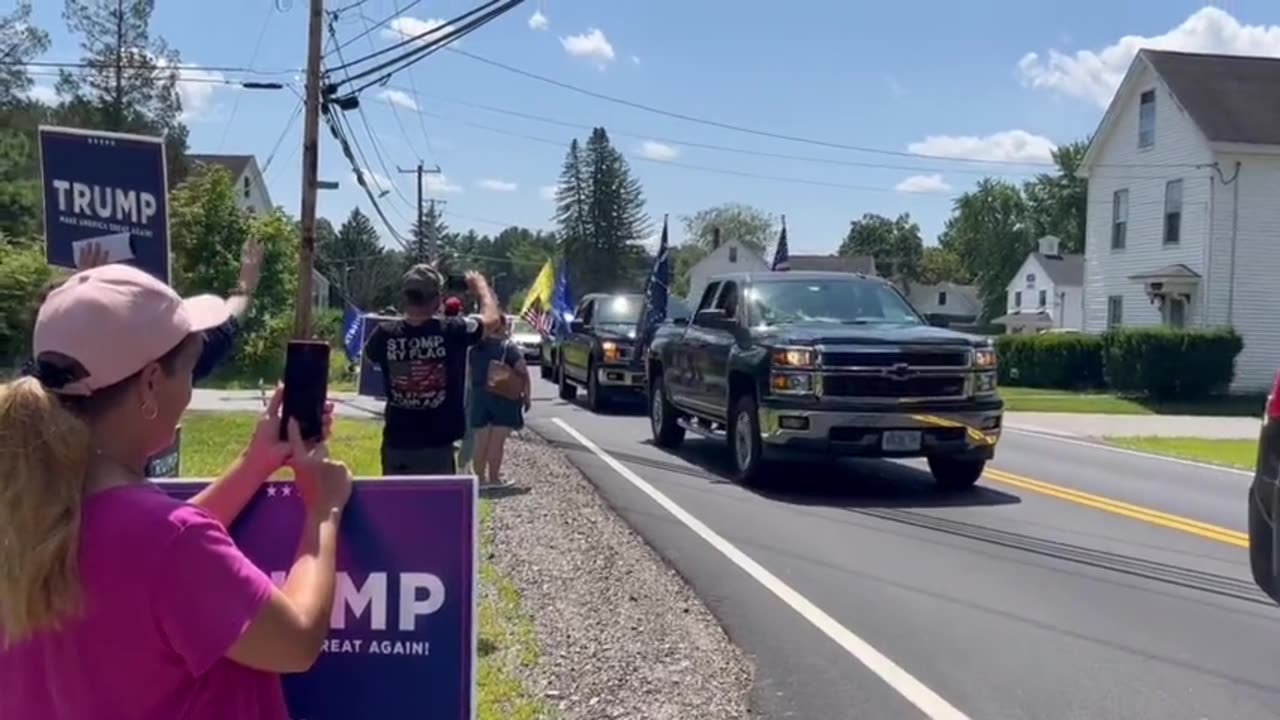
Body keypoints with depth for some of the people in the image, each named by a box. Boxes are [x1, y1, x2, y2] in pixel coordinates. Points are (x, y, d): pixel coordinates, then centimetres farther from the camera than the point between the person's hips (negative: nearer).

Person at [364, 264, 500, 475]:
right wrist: (480, 286, 25)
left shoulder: (385, 334, -7)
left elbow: (370, 355, 18)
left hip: (396, 444, 3)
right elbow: (492, 318, 6)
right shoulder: (452, 331, -13)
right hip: (437, 446, -2)